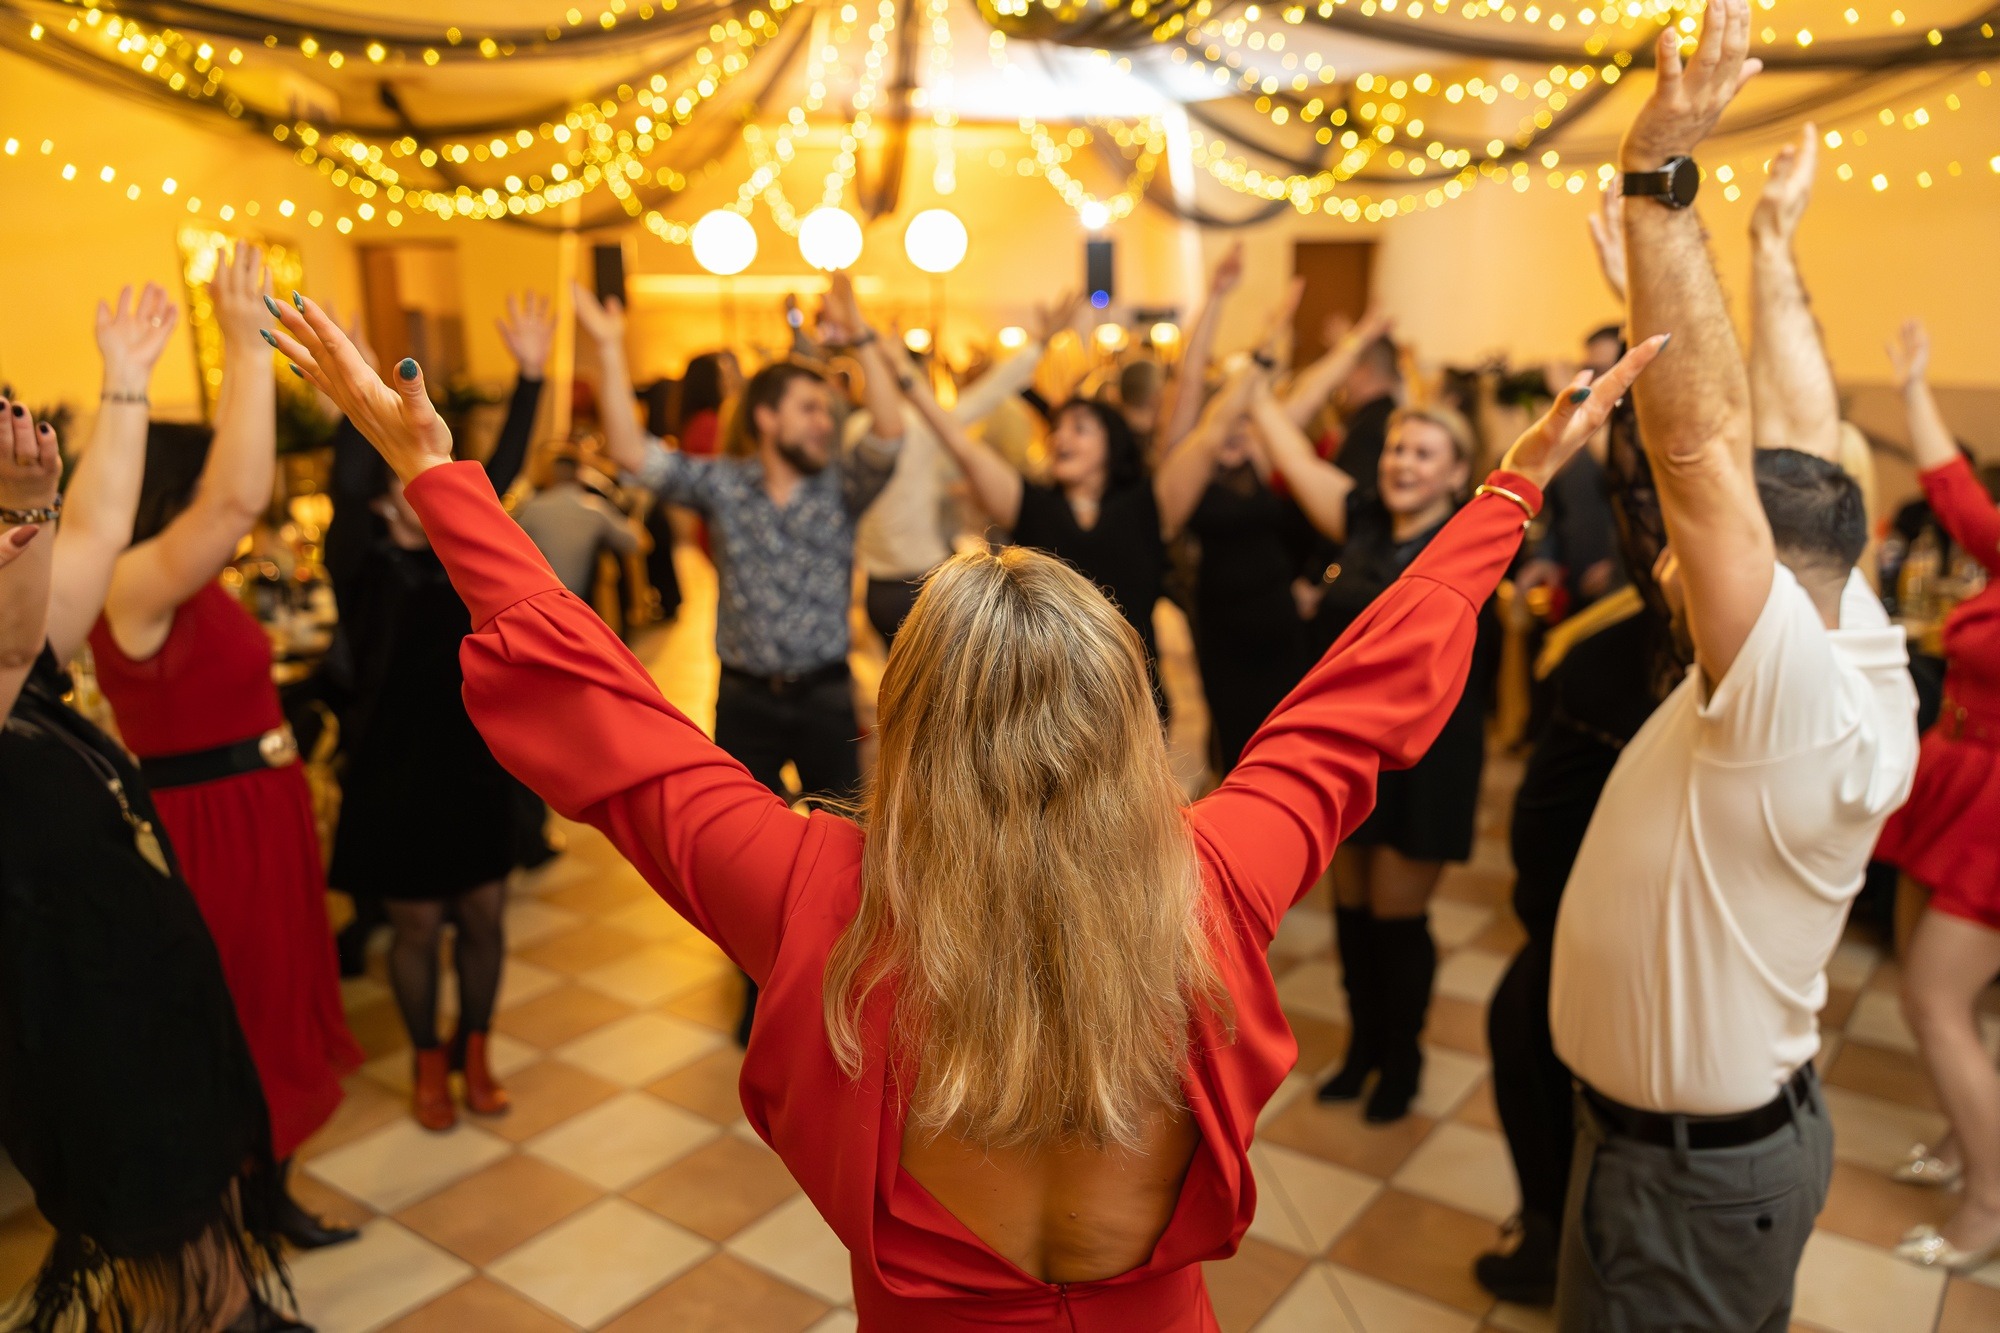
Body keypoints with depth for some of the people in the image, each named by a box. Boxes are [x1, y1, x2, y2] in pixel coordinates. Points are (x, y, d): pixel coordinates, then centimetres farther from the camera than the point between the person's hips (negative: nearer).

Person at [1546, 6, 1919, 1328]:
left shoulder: (1802, 702, -31)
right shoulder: (1864, 659, -8)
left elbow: (1701, 443, -39)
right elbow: (1791, 454, 1)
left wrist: (1659, 177, -37)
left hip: (1688, 1169, -9)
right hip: (1755, 1123, 9)